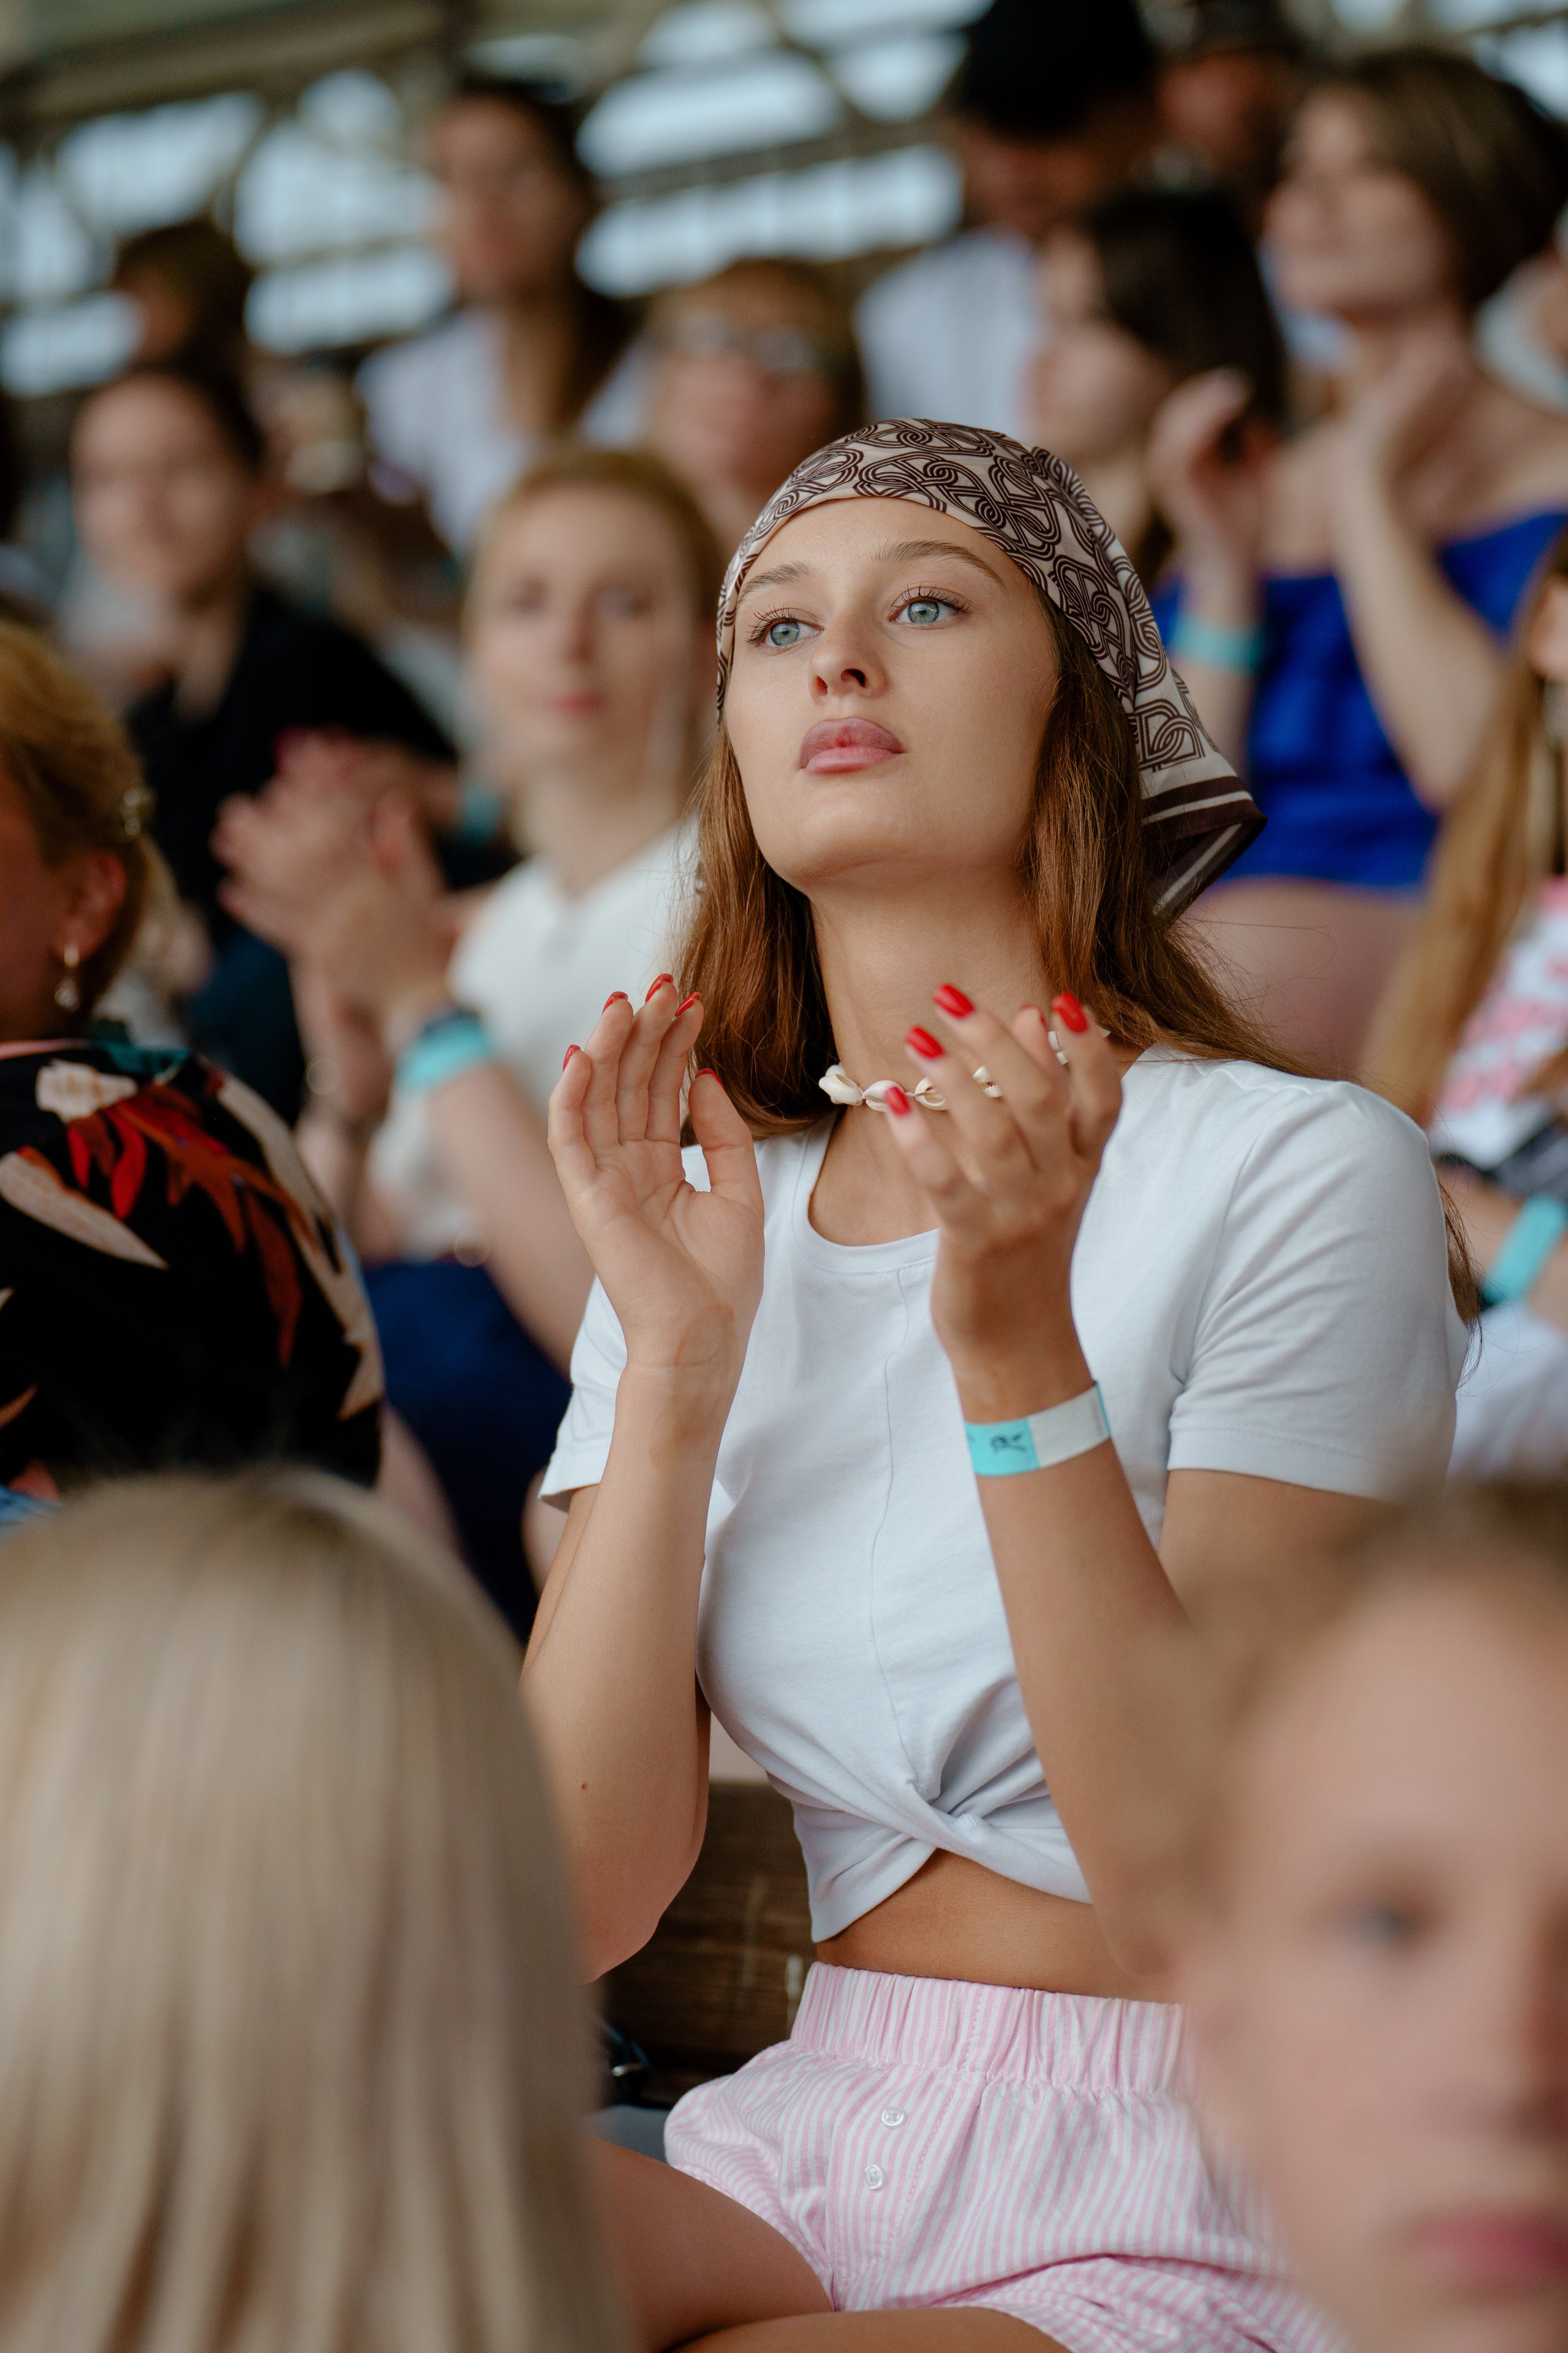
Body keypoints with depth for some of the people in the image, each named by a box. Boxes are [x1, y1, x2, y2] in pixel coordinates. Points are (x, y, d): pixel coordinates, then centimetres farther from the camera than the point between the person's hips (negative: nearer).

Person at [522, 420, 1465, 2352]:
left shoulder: (1301, 1173, -10)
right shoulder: (712, 1227, 8)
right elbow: (584, 1895, -2)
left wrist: (1015, 1345, -25)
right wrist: (675, 1371, -11)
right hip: (815, 2147, 5)